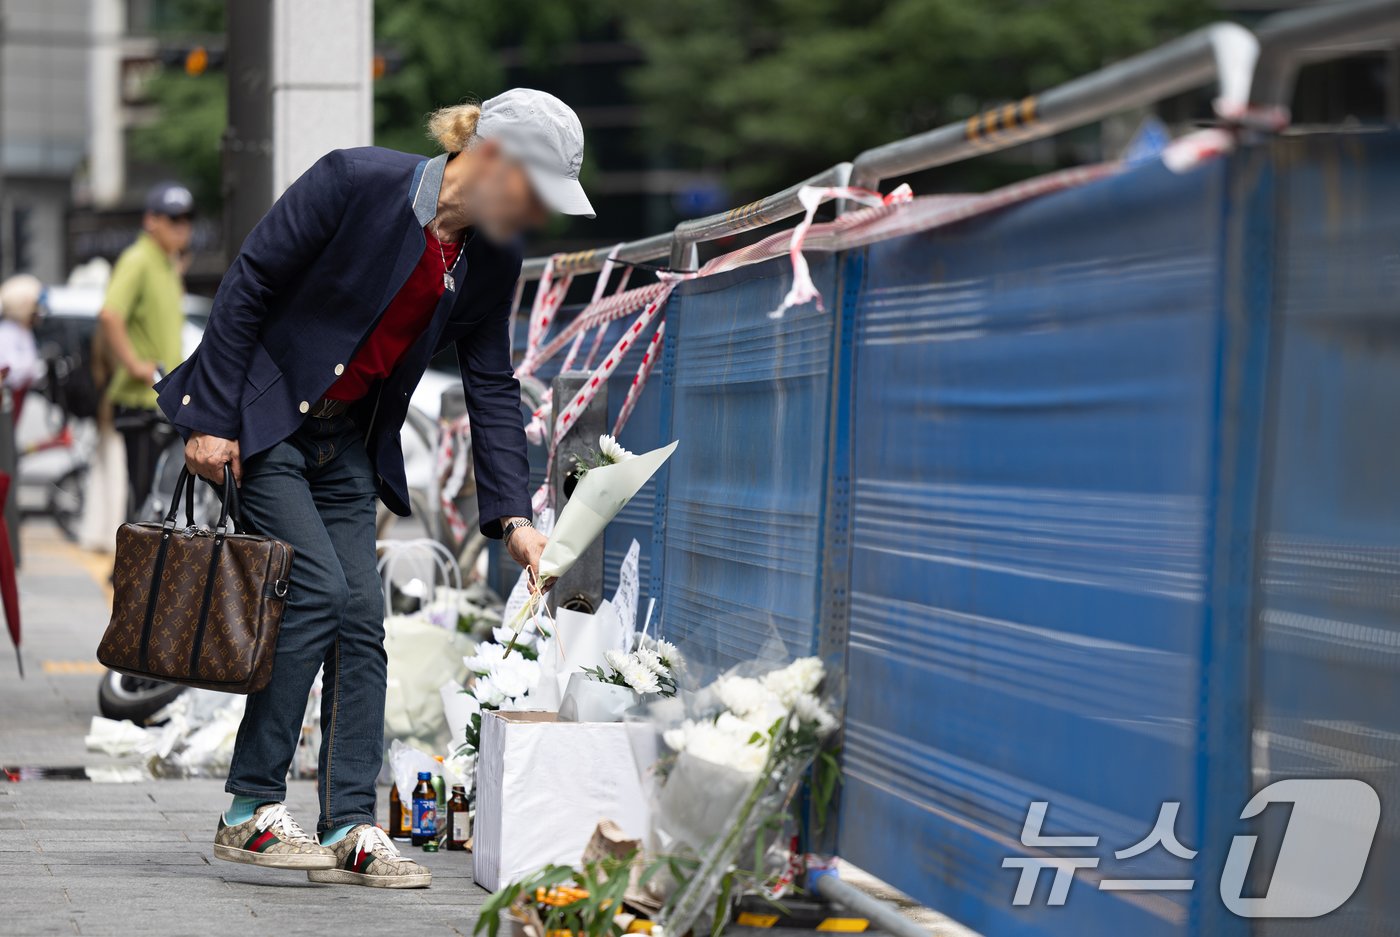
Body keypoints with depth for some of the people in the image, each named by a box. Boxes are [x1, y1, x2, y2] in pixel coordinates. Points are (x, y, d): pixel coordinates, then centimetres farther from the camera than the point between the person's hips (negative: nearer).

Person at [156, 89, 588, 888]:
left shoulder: (494, 259, -2)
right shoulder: (356, 182, -21)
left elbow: (492, 386, 5)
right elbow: (249, 285, -16)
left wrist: (513, 516, -2)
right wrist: (212, 419, -17)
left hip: (346, 440, 7)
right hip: (260, 416, -7)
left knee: (361, 618, -2)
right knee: (318, 584, -17)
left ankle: (349, 830, 0)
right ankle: (251, 811, -9)